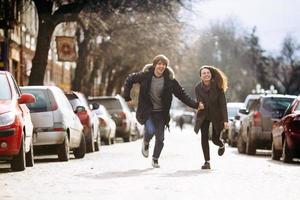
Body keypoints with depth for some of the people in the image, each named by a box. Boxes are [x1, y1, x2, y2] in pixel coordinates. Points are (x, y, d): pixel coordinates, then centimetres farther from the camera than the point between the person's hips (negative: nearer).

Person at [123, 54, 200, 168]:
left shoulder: (170, 80, -8)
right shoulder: (145, 75, -10)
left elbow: (182, 94, -5)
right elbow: (129, 79, 3)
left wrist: (195, 105, -15)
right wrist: (127, 97, 1)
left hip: (160, 112, 2)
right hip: (147, 111, -2)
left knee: (160, 138, 2)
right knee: (150, 130, -23)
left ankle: (155, 159, 26)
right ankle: (146, 143, 13)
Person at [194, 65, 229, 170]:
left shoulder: (217, 87, -16)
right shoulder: (198, 88, -10)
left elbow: (223, 104, -17)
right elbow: (199, 102, -6)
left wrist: (225, 120, -23)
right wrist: (200, 105, -32)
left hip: (216, 115, -2)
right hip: (204, 115, 2)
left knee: (215, 139, 1)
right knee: (204, 137, -12)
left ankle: (221, 145, 39)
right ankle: (207, 162, -7)